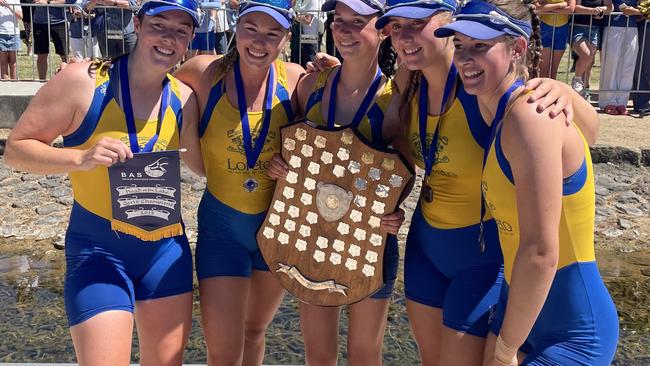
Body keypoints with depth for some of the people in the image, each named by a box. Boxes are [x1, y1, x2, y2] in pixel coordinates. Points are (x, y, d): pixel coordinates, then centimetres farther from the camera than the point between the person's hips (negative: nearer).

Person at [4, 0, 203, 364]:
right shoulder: (84, 81, -12)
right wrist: (80, 157, -26)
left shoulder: (184, 98, 0)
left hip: (167, 248, 5)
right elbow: (16, 148, -9)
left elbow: (205, 165, 12)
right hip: (97, 249, -4)